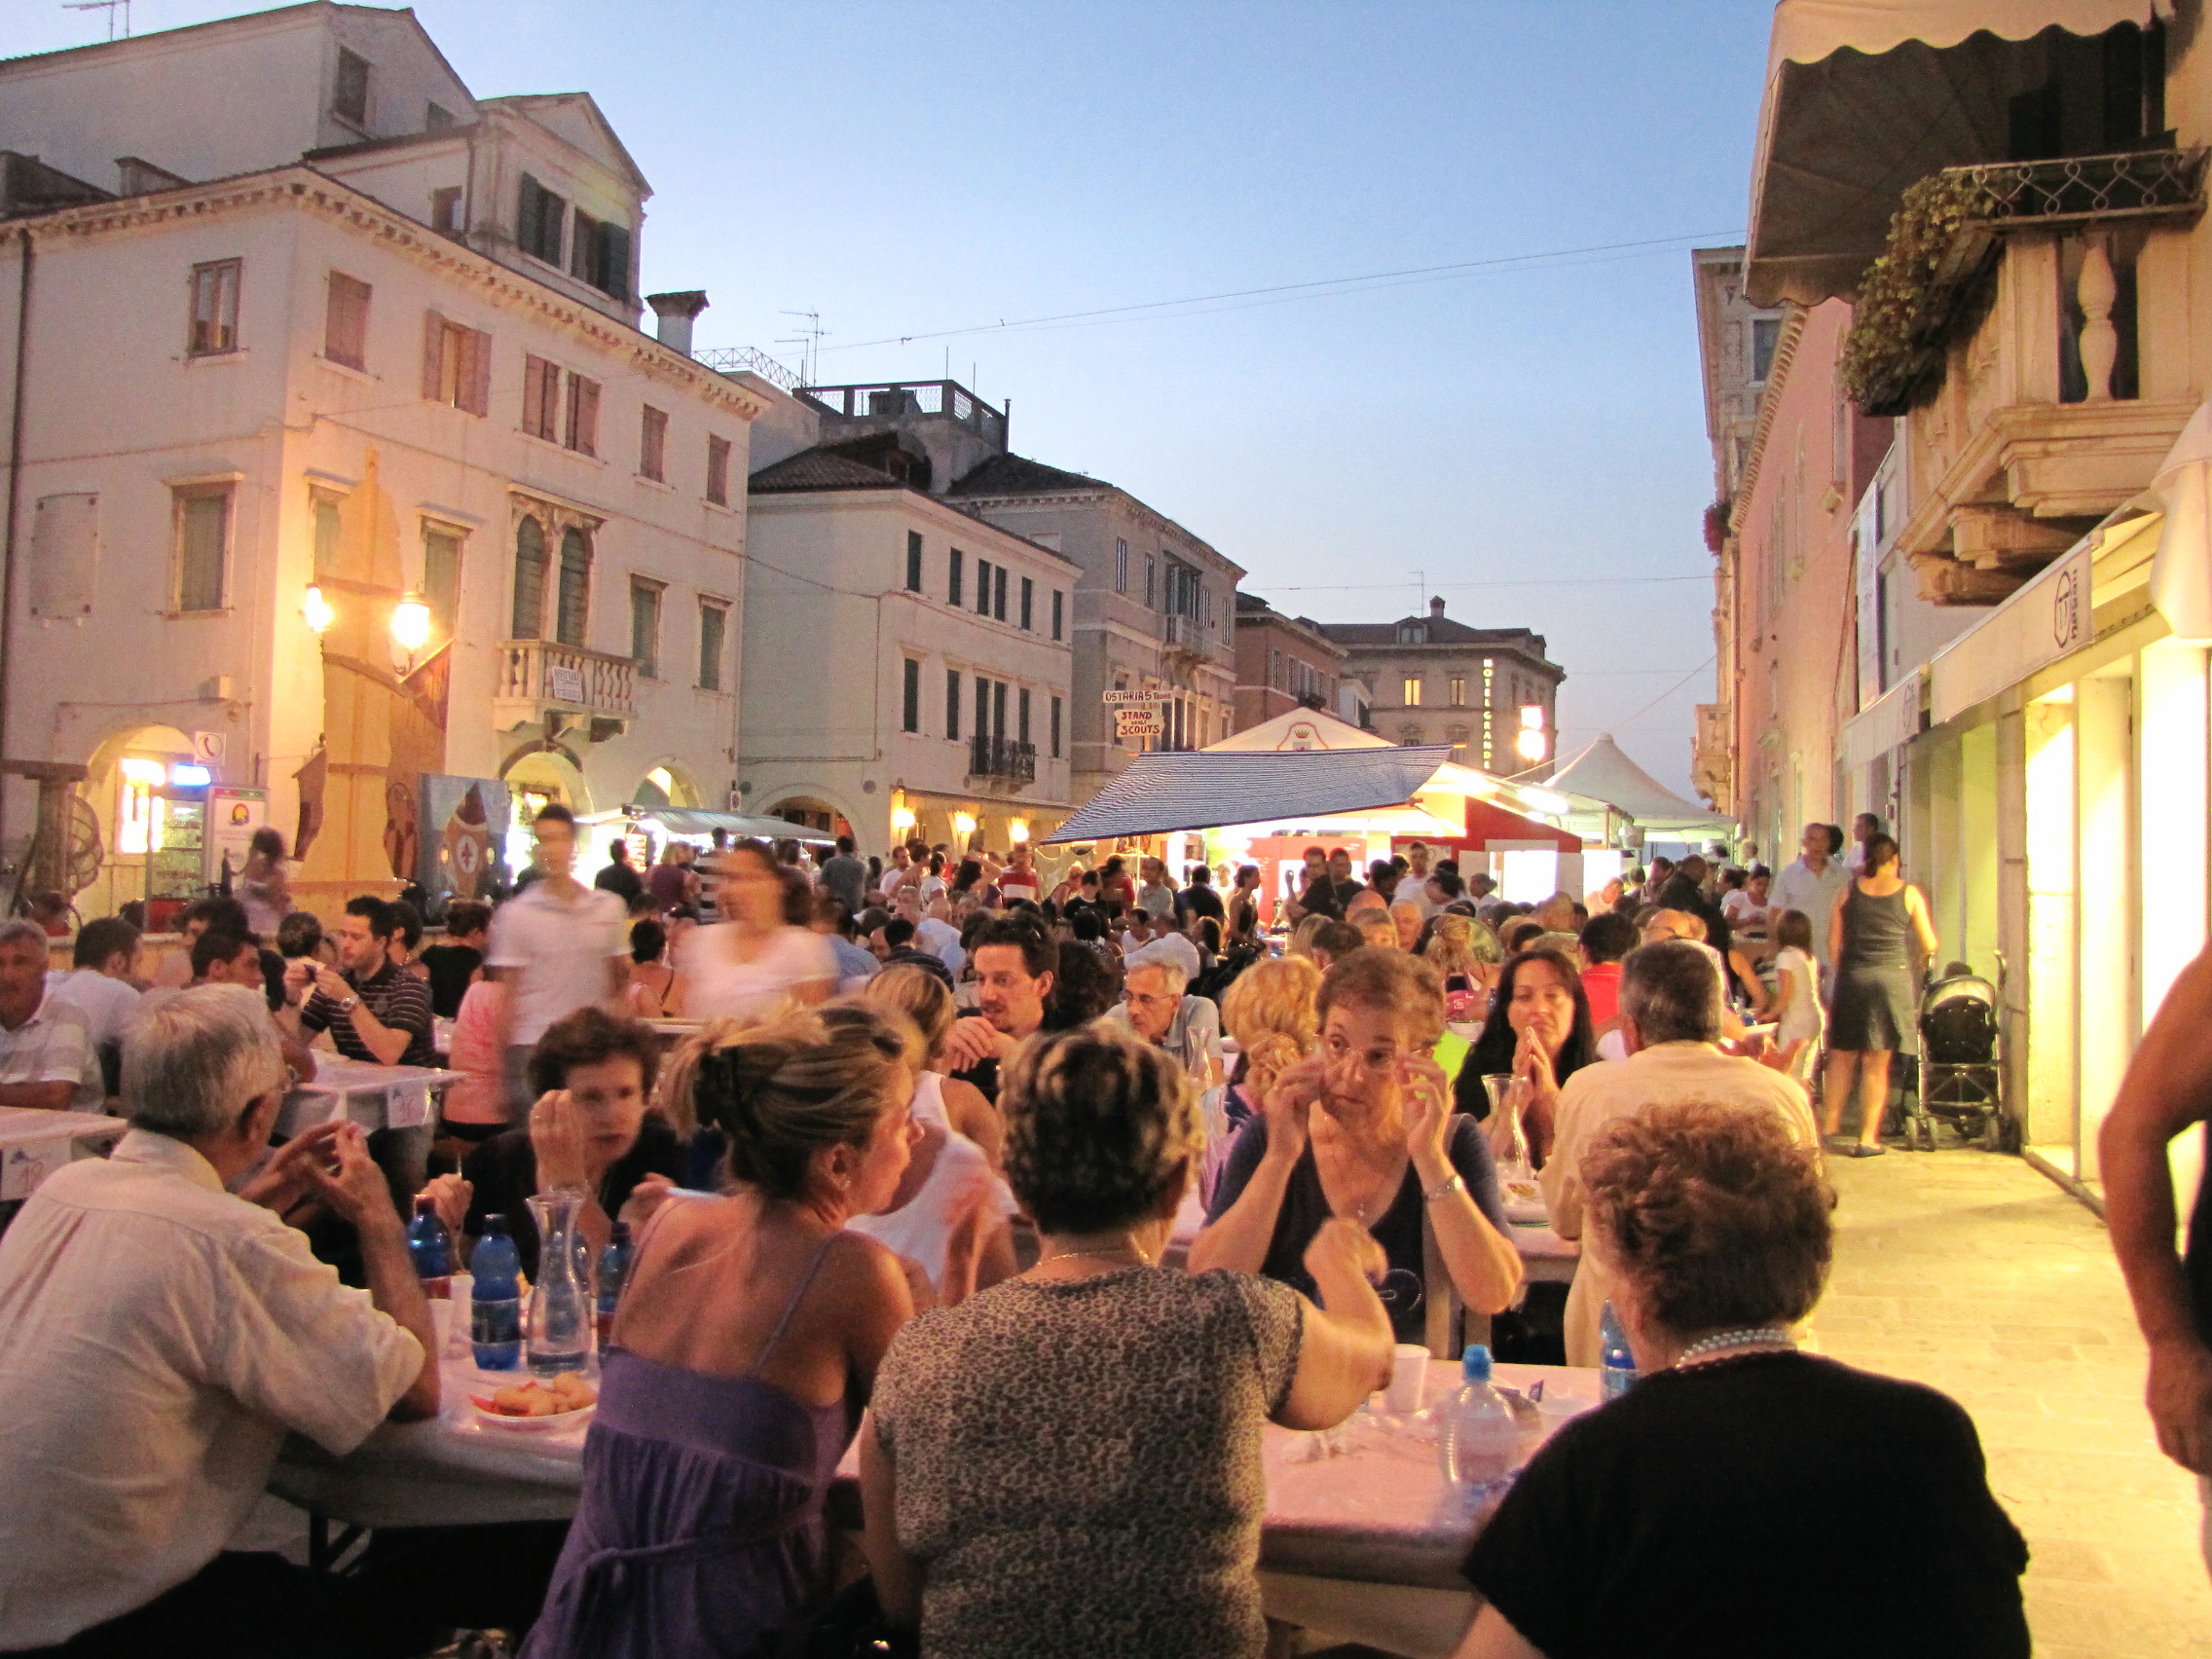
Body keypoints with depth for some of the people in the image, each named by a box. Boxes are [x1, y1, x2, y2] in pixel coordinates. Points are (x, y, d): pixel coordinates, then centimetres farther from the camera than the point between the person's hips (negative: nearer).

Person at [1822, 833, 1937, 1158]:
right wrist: (1917, 963, 26)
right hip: (1893, 978, -1)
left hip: (1851, 978, 1)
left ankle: (1830, 1125, 14)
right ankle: (1868, 1138, 5)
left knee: (1842, 1057, 13)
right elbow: (1929, 945, 5)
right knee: (1877, 1064, 3)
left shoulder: (1848, 890, 3)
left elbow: (1833, 943, 3)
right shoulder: (1909, 893, 0)